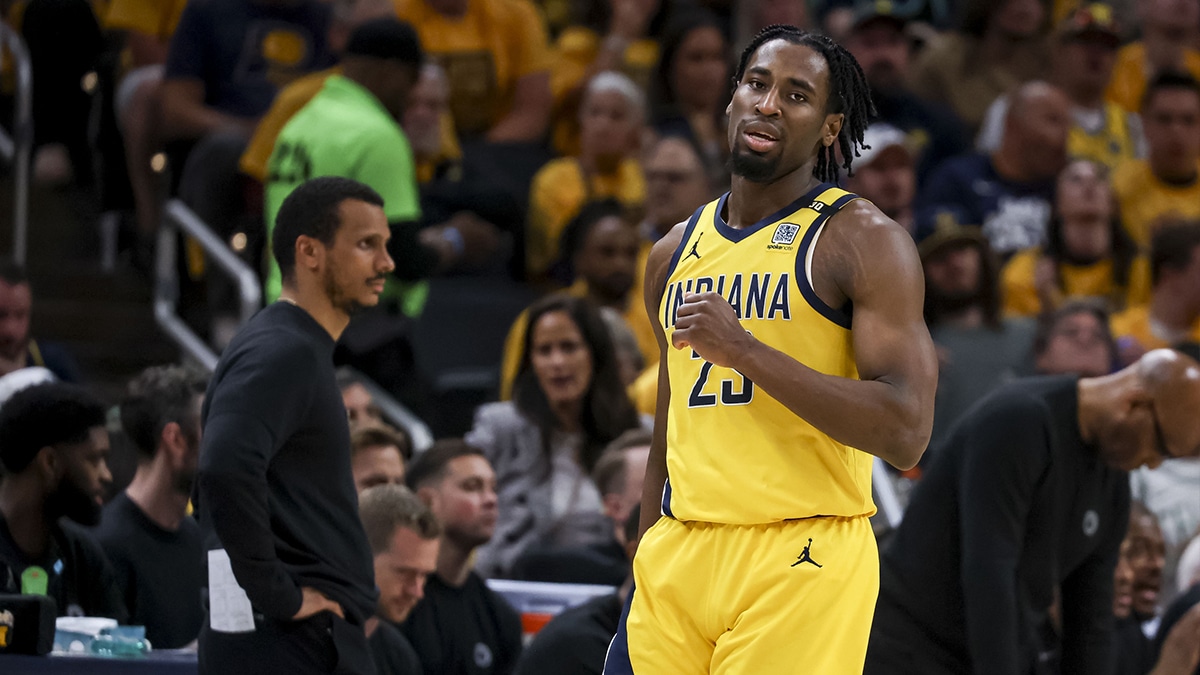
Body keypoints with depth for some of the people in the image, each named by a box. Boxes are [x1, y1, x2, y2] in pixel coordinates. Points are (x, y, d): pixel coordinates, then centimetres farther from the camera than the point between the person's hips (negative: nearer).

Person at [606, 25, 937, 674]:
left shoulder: (865, 240, -5)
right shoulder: (674, 253, 15)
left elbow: (904, 434, -16)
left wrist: (747, 351, -19)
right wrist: (646, 584, 20)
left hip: (800, 563, -6)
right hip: (677, 557, 6)